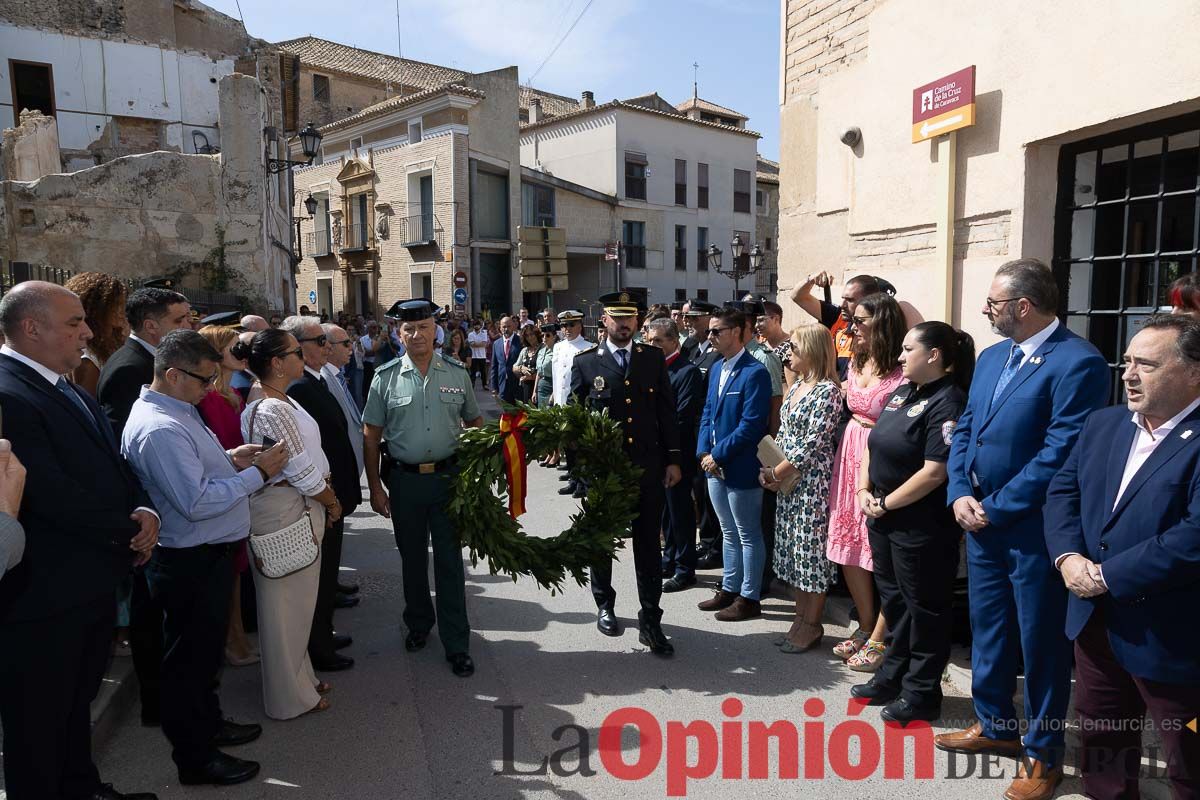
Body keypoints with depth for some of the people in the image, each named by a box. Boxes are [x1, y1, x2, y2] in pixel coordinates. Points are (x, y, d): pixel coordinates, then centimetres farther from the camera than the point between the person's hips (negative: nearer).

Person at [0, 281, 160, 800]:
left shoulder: (70, 391, 9)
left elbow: (113, 465, 12)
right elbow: (54, 497, -27)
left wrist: (145, 510, -8)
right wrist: (130, 533, -13)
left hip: (93, 583, 9)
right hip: (43, 598, -9)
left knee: (76, 704, 25)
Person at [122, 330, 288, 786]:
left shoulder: (176, 411, 6)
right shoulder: (160, 429, -26)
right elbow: (196, 502, -30)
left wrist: (227, 458, 3)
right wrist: (257, 474, -23)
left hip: (206, 554, 10)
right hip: (192, 562, -10)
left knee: (206, 649, 25)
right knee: (190, 657, 8)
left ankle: (208, 724, 45)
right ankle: (195, 758, 26)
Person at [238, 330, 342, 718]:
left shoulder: (281, 402, 7)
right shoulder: (274, 411, -23)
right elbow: (304, 474, -20)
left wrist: (327, 496, 7)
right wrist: (333, 503, -5)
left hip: (293, 510, 10)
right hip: (287, 513, -10)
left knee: (292, 603, 21)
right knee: (288, 606, 6)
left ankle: (299, 678, 38)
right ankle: (291, 697, 23)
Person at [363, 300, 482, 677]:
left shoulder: (456, 374, 0)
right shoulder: (386, 377, -2)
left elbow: (474, 422, 10)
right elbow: (371, 435, 1)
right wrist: (375, 487, -2)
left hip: (449, 476, 0)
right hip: (405, 479, 1)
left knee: (450, 561, 4)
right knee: (412, 559, 16)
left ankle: (457, 645, 14)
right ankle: (418, 624, 38)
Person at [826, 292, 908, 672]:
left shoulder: (902, 374, -16)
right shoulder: (855, 366, 9)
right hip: (852, 456, 8)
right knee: (848, 545, 13)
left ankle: (879, 639, 16)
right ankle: (866, 627, 29)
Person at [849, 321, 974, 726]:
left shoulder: (947, 403, -17)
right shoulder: (902, 394, 10)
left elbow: (934, 472, -23)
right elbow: (874, 445, 14)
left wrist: (886, 504, -15)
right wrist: (864, 490, 0)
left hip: (922, 526, -8)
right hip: (884, 519, 9)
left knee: (923, 609, 7)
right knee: (894, 600, 20)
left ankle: (921, 694, 22)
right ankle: (893, 677, 36)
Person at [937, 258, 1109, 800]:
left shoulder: (1078, 362, -16)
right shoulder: (991, 357, 10)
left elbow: (1058, 455, -21)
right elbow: (964, 431, 11)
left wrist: (994, 509, -16)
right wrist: (961, 494, -3)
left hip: (1033, 529, -7)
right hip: (981, 521, 8)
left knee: (1041, 642, 9)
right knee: (987, 628, 20)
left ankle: (1044, 754, 27)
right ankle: (994, 725, 39)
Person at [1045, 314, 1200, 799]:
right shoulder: (1103, 424, 6)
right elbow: (1062, 491, 6)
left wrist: (1106, 576, -21)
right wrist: (1068, 557, -11)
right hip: (1095, 621, 7)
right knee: (1099, 741, 24)